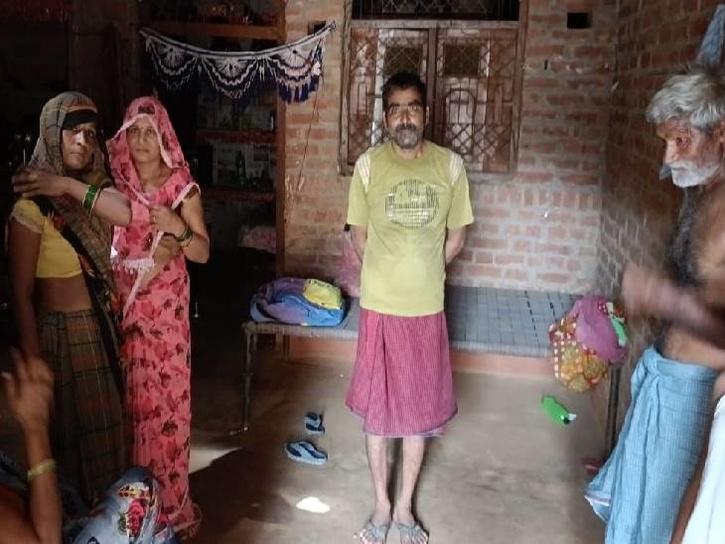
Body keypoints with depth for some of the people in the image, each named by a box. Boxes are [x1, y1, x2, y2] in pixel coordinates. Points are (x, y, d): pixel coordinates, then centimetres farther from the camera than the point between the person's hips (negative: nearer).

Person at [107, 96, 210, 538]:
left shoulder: (183, 188, -3)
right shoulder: (113, 183, 4)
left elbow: (202, 253, -4)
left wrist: (179, 229, -21)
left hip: (166, 311, -2)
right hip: (121, 308, 2)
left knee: (166, 399, 1)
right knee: (128, 401, 7)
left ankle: (170, 504, 16)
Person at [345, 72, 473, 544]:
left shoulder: (450, 165, -4)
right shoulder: (368, 165, -6)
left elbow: (456, 237, 6)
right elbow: (361, 236, 4)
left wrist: (422, 275, 9)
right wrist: (390, 274, 9)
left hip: (427, 308, 1)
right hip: (380, 306, -1)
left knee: (421, 408, 11)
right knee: (377, 407, 10)